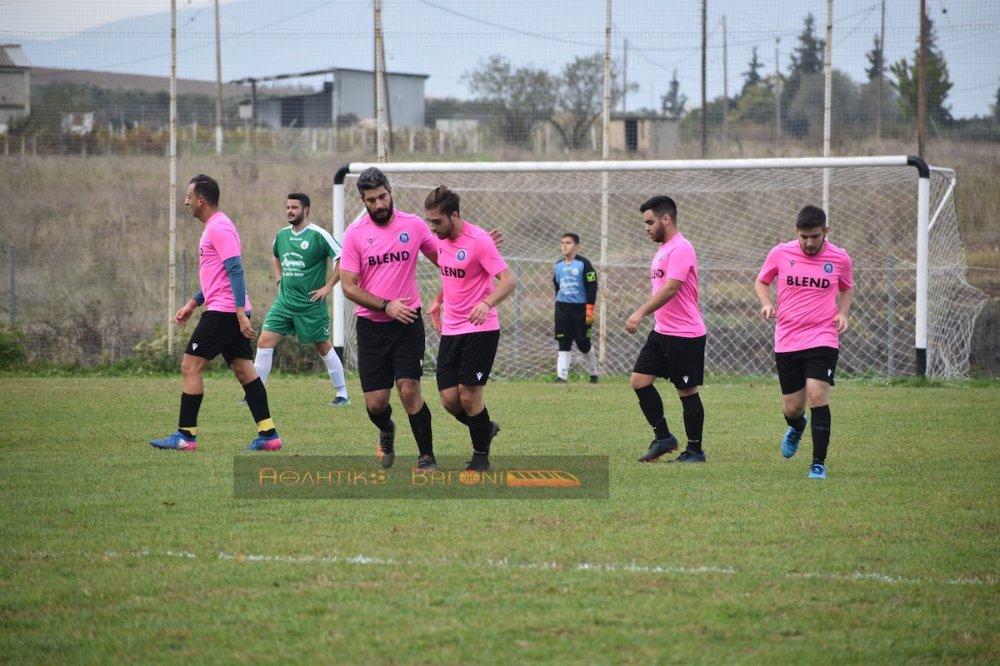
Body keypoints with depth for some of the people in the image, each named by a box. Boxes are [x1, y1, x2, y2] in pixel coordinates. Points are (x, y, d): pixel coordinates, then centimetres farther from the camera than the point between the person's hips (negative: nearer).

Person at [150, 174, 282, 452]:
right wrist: (193, 303, 26)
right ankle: (268, 434, 5)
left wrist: (240, 314, -26)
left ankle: (185, 435, -3)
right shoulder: (214, 226, 18)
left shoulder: (219, 228, -14)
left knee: (191, 366, -5)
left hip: (223, 312, -10)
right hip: (233, 313, 10)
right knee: (244, 370, 8)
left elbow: (235, 270, -21)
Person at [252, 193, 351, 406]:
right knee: (264, 342, -5)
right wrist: (278, 276, 14)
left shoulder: (318, 235, -12)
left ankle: (342, 394, 18)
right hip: (284, 301, 5)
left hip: (311, 304, -5)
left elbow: (343, 260, -12)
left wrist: (327, 286, -13)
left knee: (323, 346, 5)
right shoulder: (282, 235, 8)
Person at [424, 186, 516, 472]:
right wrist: (438, 301, 19)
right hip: (450, 329, 7)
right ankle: (486, 428, 29)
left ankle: (481, 457, 12)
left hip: (480, 330, -7)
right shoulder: (441, 239, 6)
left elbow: (509, 280, -20)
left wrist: (486, 304, -36)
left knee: (469, 396, -7)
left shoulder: (479, 241, -17)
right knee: (449, 399, 1)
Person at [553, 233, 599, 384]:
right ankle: (562, 376, -7)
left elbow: (592, 287, -9)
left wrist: (590, 310, -15)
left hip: (580, 308, -4)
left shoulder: (583, 264, -6)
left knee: (583, 344, 3)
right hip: (562, 307, 4)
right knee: (564, 344, -3)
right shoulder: (558, 266, 10)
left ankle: (593, 373, 22)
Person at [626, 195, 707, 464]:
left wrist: (641, 313, -31)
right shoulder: (663, 249, 15)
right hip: (662, 331, 10)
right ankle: (663, 438, 13)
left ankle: (695, 451, 9)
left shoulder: (680, 249, -17)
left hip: (685, 335, -10)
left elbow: (670, 289, -26)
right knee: (639, 380, 3)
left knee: (687, 391, -1)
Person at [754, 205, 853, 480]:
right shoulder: (780, 254, -2)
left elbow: (847, 288, 18)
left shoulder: (840, 259, -1)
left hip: (823, 340, -1)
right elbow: (761, 282, 14)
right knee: (792, 407, 6)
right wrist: (766, 303, -7)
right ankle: (796, 427, 45)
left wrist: (843, 313, 0)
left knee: (817, 395, -19)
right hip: (787, 341, 1)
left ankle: (818, 463, -9)